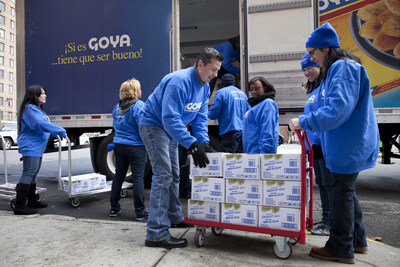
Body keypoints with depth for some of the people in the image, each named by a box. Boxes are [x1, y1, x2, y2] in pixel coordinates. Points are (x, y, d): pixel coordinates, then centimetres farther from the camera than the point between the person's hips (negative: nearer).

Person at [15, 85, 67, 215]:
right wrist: (60, 131, -22)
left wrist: (56, 134, 22)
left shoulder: (38, 109, 20)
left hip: (37, 147, 11)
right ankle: (20, 206, -11)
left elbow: (45, 124, 27)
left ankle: (32, 201, 25)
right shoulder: (30, 109, -13)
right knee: (28, 173, -13)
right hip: (30, 146, -11)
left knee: (33, 173, 15)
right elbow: (40, 124, -24)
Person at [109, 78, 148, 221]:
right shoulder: (139, 105, -13)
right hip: (135, 146, -6)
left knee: (118, 176, 16)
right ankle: (140, 212, 6)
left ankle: (114, 208, 25)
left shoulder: (117, 107, 9)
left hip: (119, 145, 7)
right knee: (138, 177, 0)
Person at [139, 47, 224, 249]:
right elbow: (170, 119, -35)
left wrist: (204, 143, -9)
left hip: (170, 130, 9)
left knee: (173, 175, 16)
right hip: (154, 125, -9)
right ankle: (156, 234, -12)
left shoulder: (204, 87, 1)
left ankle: (174, 218, 33)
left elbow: (200, 117, 4)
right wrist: (192, 144, -40)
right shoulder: (179, 82, -29)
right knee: (163, 176, -16)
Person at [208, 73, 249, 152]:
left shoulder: (222, 92, -2)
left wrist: (208, 113, 16)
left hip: (230, 131, -6)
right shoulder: (243, 93, 15)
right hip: (244, 132, 6)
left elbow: (213, 114, -6)